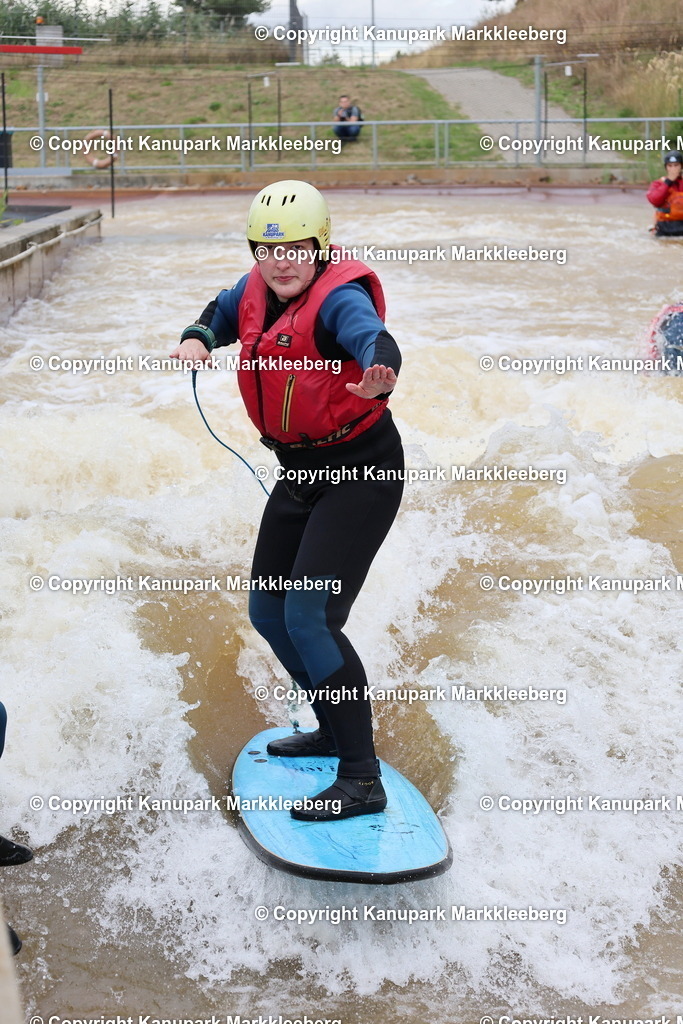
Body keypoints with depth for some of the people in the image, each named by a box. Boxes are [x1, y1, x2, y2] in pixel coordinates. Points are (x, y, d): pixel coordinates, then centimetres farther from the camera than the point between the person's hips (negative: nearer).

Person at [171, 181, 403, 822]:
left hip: (361, 471, -9)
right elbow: (224, 313, 21)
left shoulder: (338, 296, -22)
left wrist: (379, 375, -67)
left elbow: (371, 335, -44)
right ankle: (334, 729, 35)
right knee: (267, 611, 15)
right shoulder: (257, 290, 0)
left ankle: (362, 779, -14)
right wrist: (198, 338, -1)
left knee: (309, 615, -19)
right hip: (300, 473, 9)